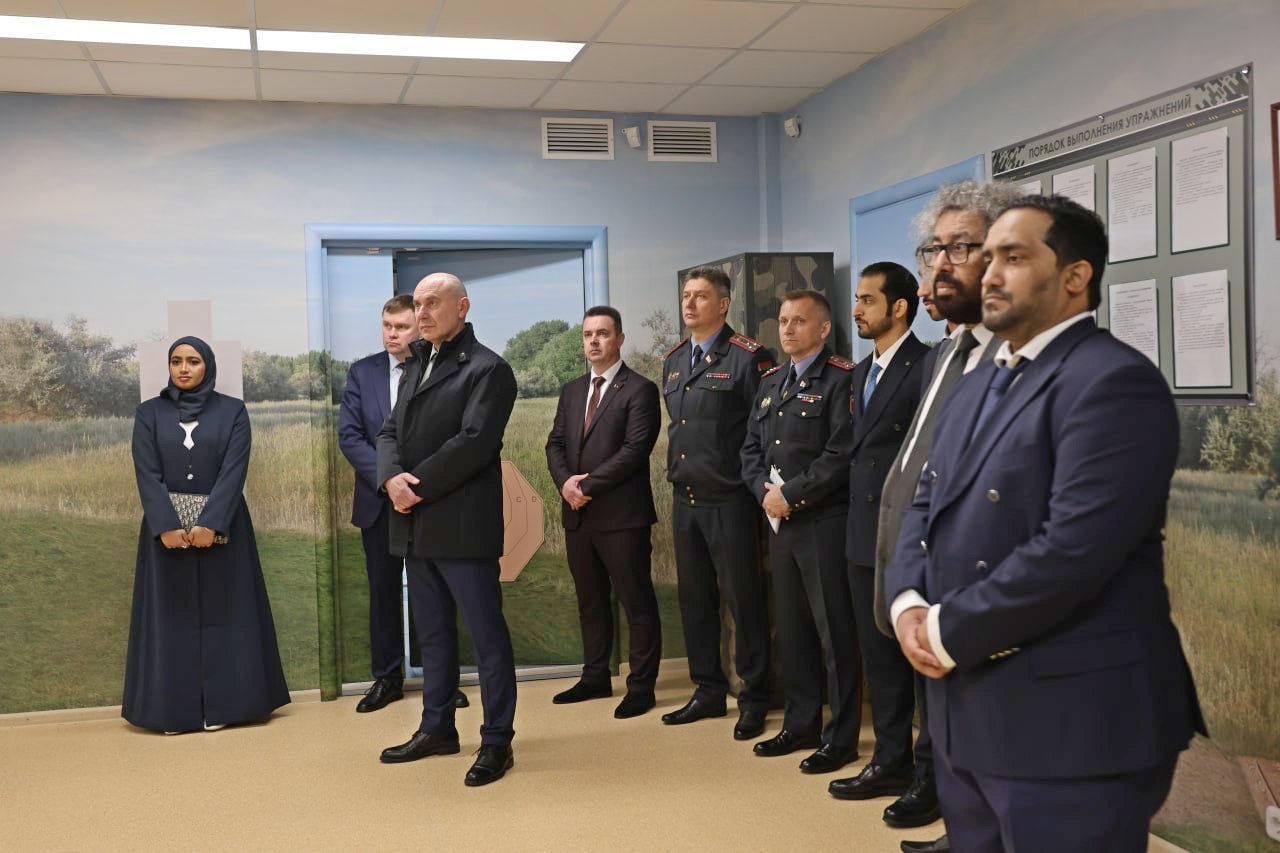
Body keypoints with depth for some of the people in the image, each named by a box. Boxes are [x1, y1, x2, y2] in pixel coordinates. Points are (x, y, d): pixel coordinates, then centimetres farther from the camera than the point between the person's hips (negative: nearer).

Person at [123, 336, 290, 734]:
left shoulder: (232, 411, 2)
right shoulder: (149, 413, 6)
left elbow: (234, 470, -8)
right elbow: (147, 474, -4)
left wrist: (210, 523, -19)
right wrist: (167, 526, -17)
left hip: (220, 526, -1)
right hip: (166, 527, 1)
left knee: (221, 612, 2)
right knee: (171, 616, 4)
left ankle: (220, 704, 9)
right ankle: (173, 709, 9)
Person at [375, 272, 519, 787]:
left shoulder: (486, 369, -7)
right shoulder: (416, 368, 19)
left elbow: (473, 442, -17)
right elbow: (390, 433, 12)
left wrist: (418, 487, -14)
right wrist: (392, 478, -8)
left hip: (462, 526, -8)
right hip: (416, 527, 8)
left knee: (487, 634, -1)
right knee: (433, 634, 16)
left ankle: (497, 741, 6)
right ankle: (437, 729, 28)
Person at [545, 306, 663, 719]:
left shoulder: (640, 390, -5)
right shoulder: (572, 391, 17)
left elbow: (634, 450, -14)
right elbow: (555, 444, 12)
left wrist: (588, 484, -15)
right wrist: (565, 481, -8)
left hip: (622, 514, -7)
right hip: (578, 514, 7)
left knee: (637, 602, 1)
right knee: (590, 602, 15)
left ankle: (641, 686, 8)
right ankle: (595, 677, 26)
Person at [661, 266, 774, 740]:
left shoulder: (749, 357, -10)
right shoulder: (674, 360, 13)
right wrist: (676, 471, 15)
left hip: (729, 501, -7)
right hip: (684, 499, 7)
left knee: (742, 598, 0)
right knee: (694, 597, 13)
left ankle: (754, 700, 13)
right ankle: (709, 691, 26)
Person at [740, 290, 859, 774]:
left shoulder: (840, 379, -7)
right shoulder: (770, 382, 17)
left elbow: (841, 454, -16)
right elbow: (751, 448, 16)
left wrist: (792, 494, -14)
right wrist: (764, 492, -2)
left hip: (825, 521, -7)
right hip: (780, 522, 8)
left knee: (834, 632, -1)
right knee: (791, 628, 13)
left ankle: (841, 738, 9)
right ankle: (800, 725, 25)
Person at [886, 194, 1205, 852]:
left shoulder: (1113, 380, -15)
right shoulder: (977, 385, 15)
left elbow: (1072, 549, -25)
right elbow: (927, 505, 15)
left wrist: (946, 631, -16)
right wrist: (909, 604, -4)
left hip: (1070, 722, -9)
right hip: (966, 712, 9)